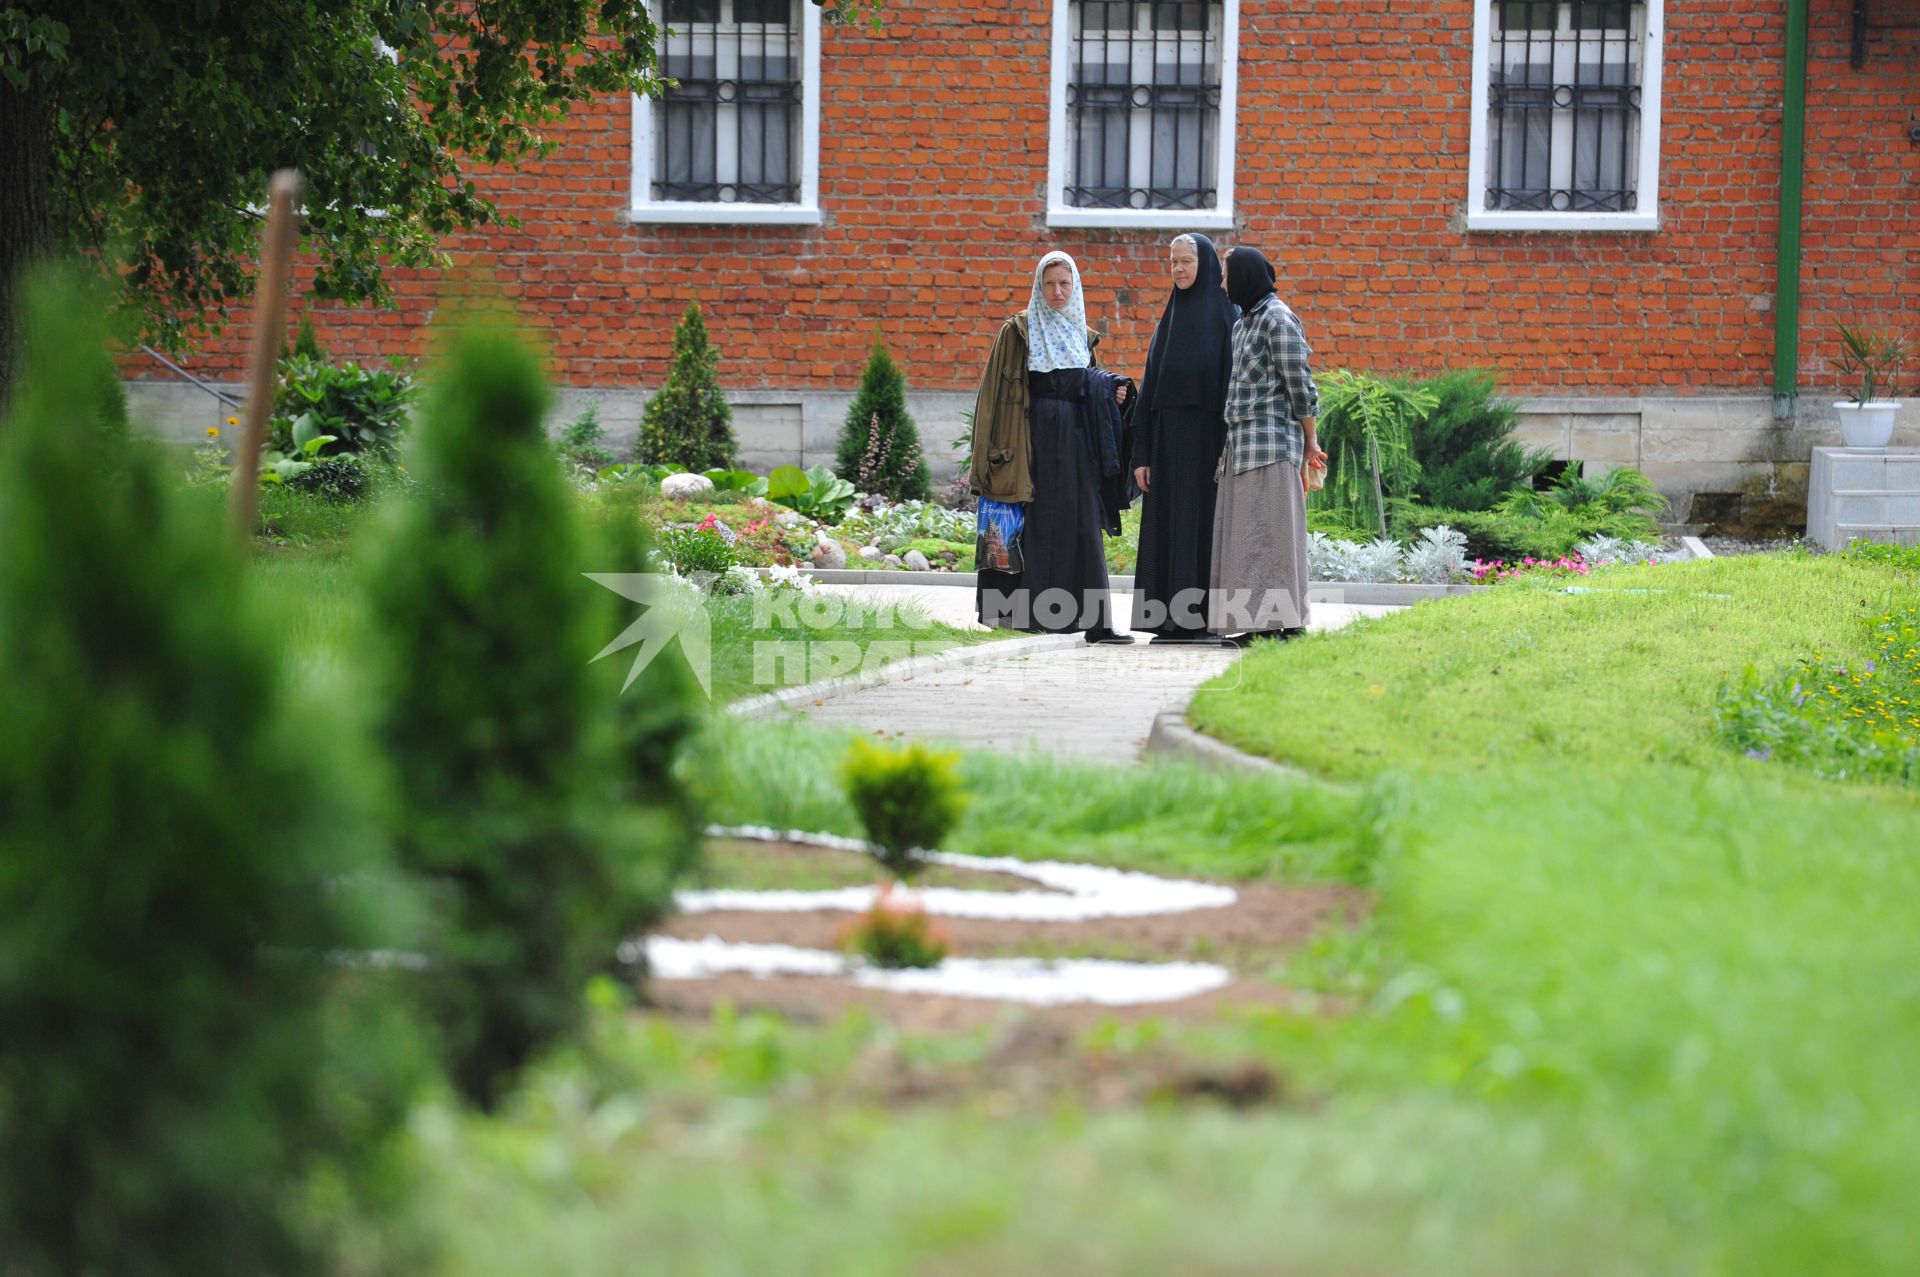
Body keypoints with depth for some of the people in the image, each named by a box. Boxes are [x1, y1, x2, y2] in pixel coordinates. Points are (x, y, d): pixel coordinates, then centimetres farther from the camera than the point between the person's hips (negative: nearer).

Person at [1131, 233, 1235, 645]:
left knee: (1204, 522, -6)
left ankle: (1208, 618, -4)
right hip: (1168, 433, 6)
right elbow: (1151, 384, 14)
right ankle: (1172, 621, 4)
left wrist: (1229, 444, -17)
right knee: (1168, 523, 3)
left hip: (1206, 435, -6)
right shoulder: (1170, 316, 16)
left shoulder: (1225, 314, -2)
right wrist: (1142, 452, 8)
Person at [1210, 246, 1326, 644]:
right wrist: (1229, 444, 17)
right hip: (1241, 442, 9)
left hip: (1271, 439, -9)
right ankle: (1256, 622, 7)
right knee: (1244, 532, 6)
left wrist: (1310, 441, -7)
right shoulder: (1241, 323, 19)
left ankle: (1282, 621, -8)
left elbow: (1298, 382, -9)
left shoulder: (1277, 319, -8)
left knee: (1271, 530, -9)